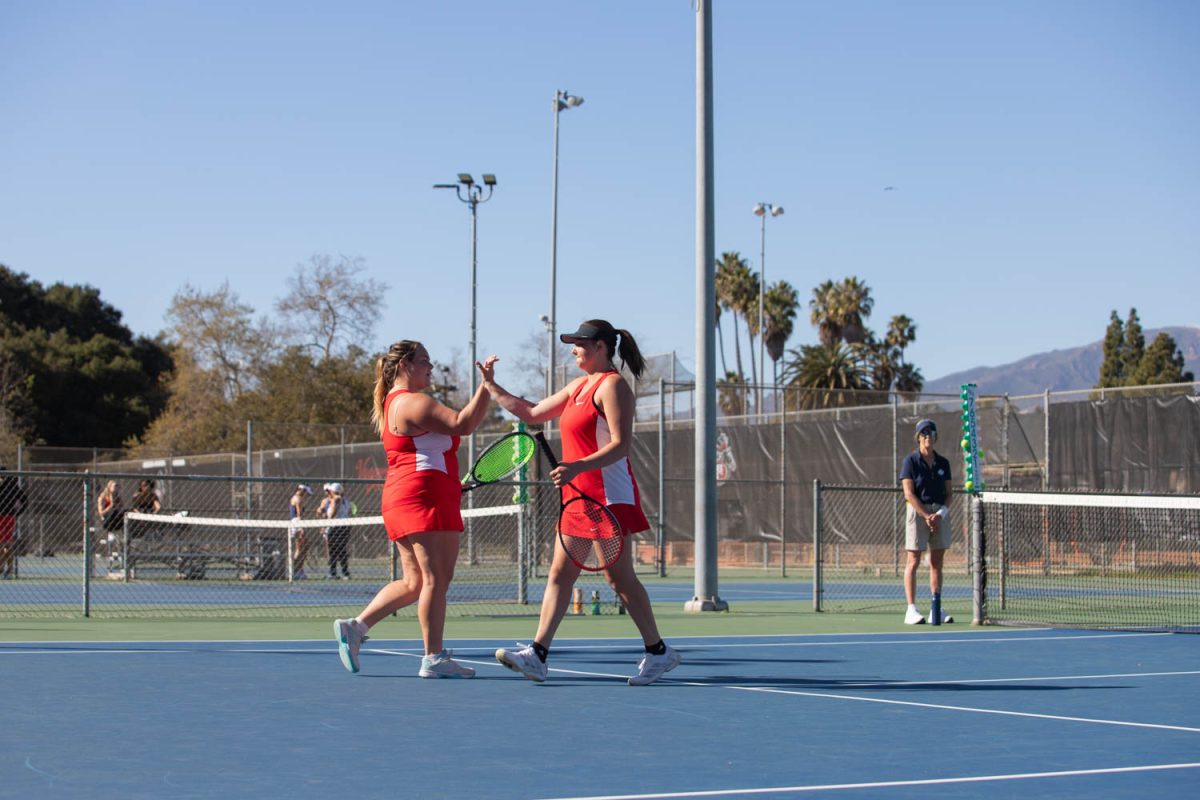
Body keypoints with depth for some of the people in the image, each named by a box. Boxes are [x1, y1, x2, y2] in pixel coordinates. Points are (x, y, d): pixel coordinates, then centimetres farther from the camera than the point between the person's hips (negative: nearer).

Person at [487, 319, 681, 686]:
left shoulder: (612, 385, -10)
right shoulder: (579, 386, 17)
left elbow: (621, 444, -19)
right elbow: (532, 413, 25)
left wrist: (577, 466, -30)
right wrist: (492, 388, 20)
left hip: (609, 494, -9)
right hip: (578, 495, 9)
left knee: (618, 576, -5)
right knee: (560, 572, 2)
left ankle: (658, 651, 6)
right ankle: (537, 654, -1)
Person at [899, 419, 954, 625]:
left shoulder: (943, 463, 10)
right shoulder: (910, 461, -3)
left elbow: (948, 493, 8)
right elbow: (909, 494, -9)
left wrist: (941, 513, -9)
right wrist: (927, 515, -16)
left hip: (940, 513, 5)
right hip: (917, 512, -5)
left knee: (937, 562, 5)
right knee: (914, 561, -5)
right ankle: (911, 610, -5)